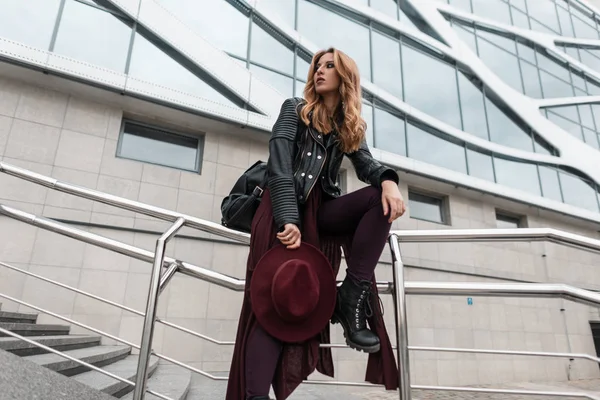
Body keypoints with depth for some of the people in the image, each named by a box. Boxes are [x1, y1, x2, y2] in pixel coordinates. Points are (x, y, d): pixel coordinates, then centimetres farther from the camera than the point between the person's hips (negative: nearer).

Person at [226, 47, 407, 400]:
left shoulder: (350, 127, 20)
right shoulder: (295, 109, 8)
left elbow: (367, 163, 0)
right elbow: (279, 165, -7)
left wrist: (389, 181, -26)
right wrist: (288, 219, -22)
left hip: (320, 211, 4)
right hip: (284, 210, -3)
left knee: (381, 198, -23)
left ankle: (352, 296, -19)